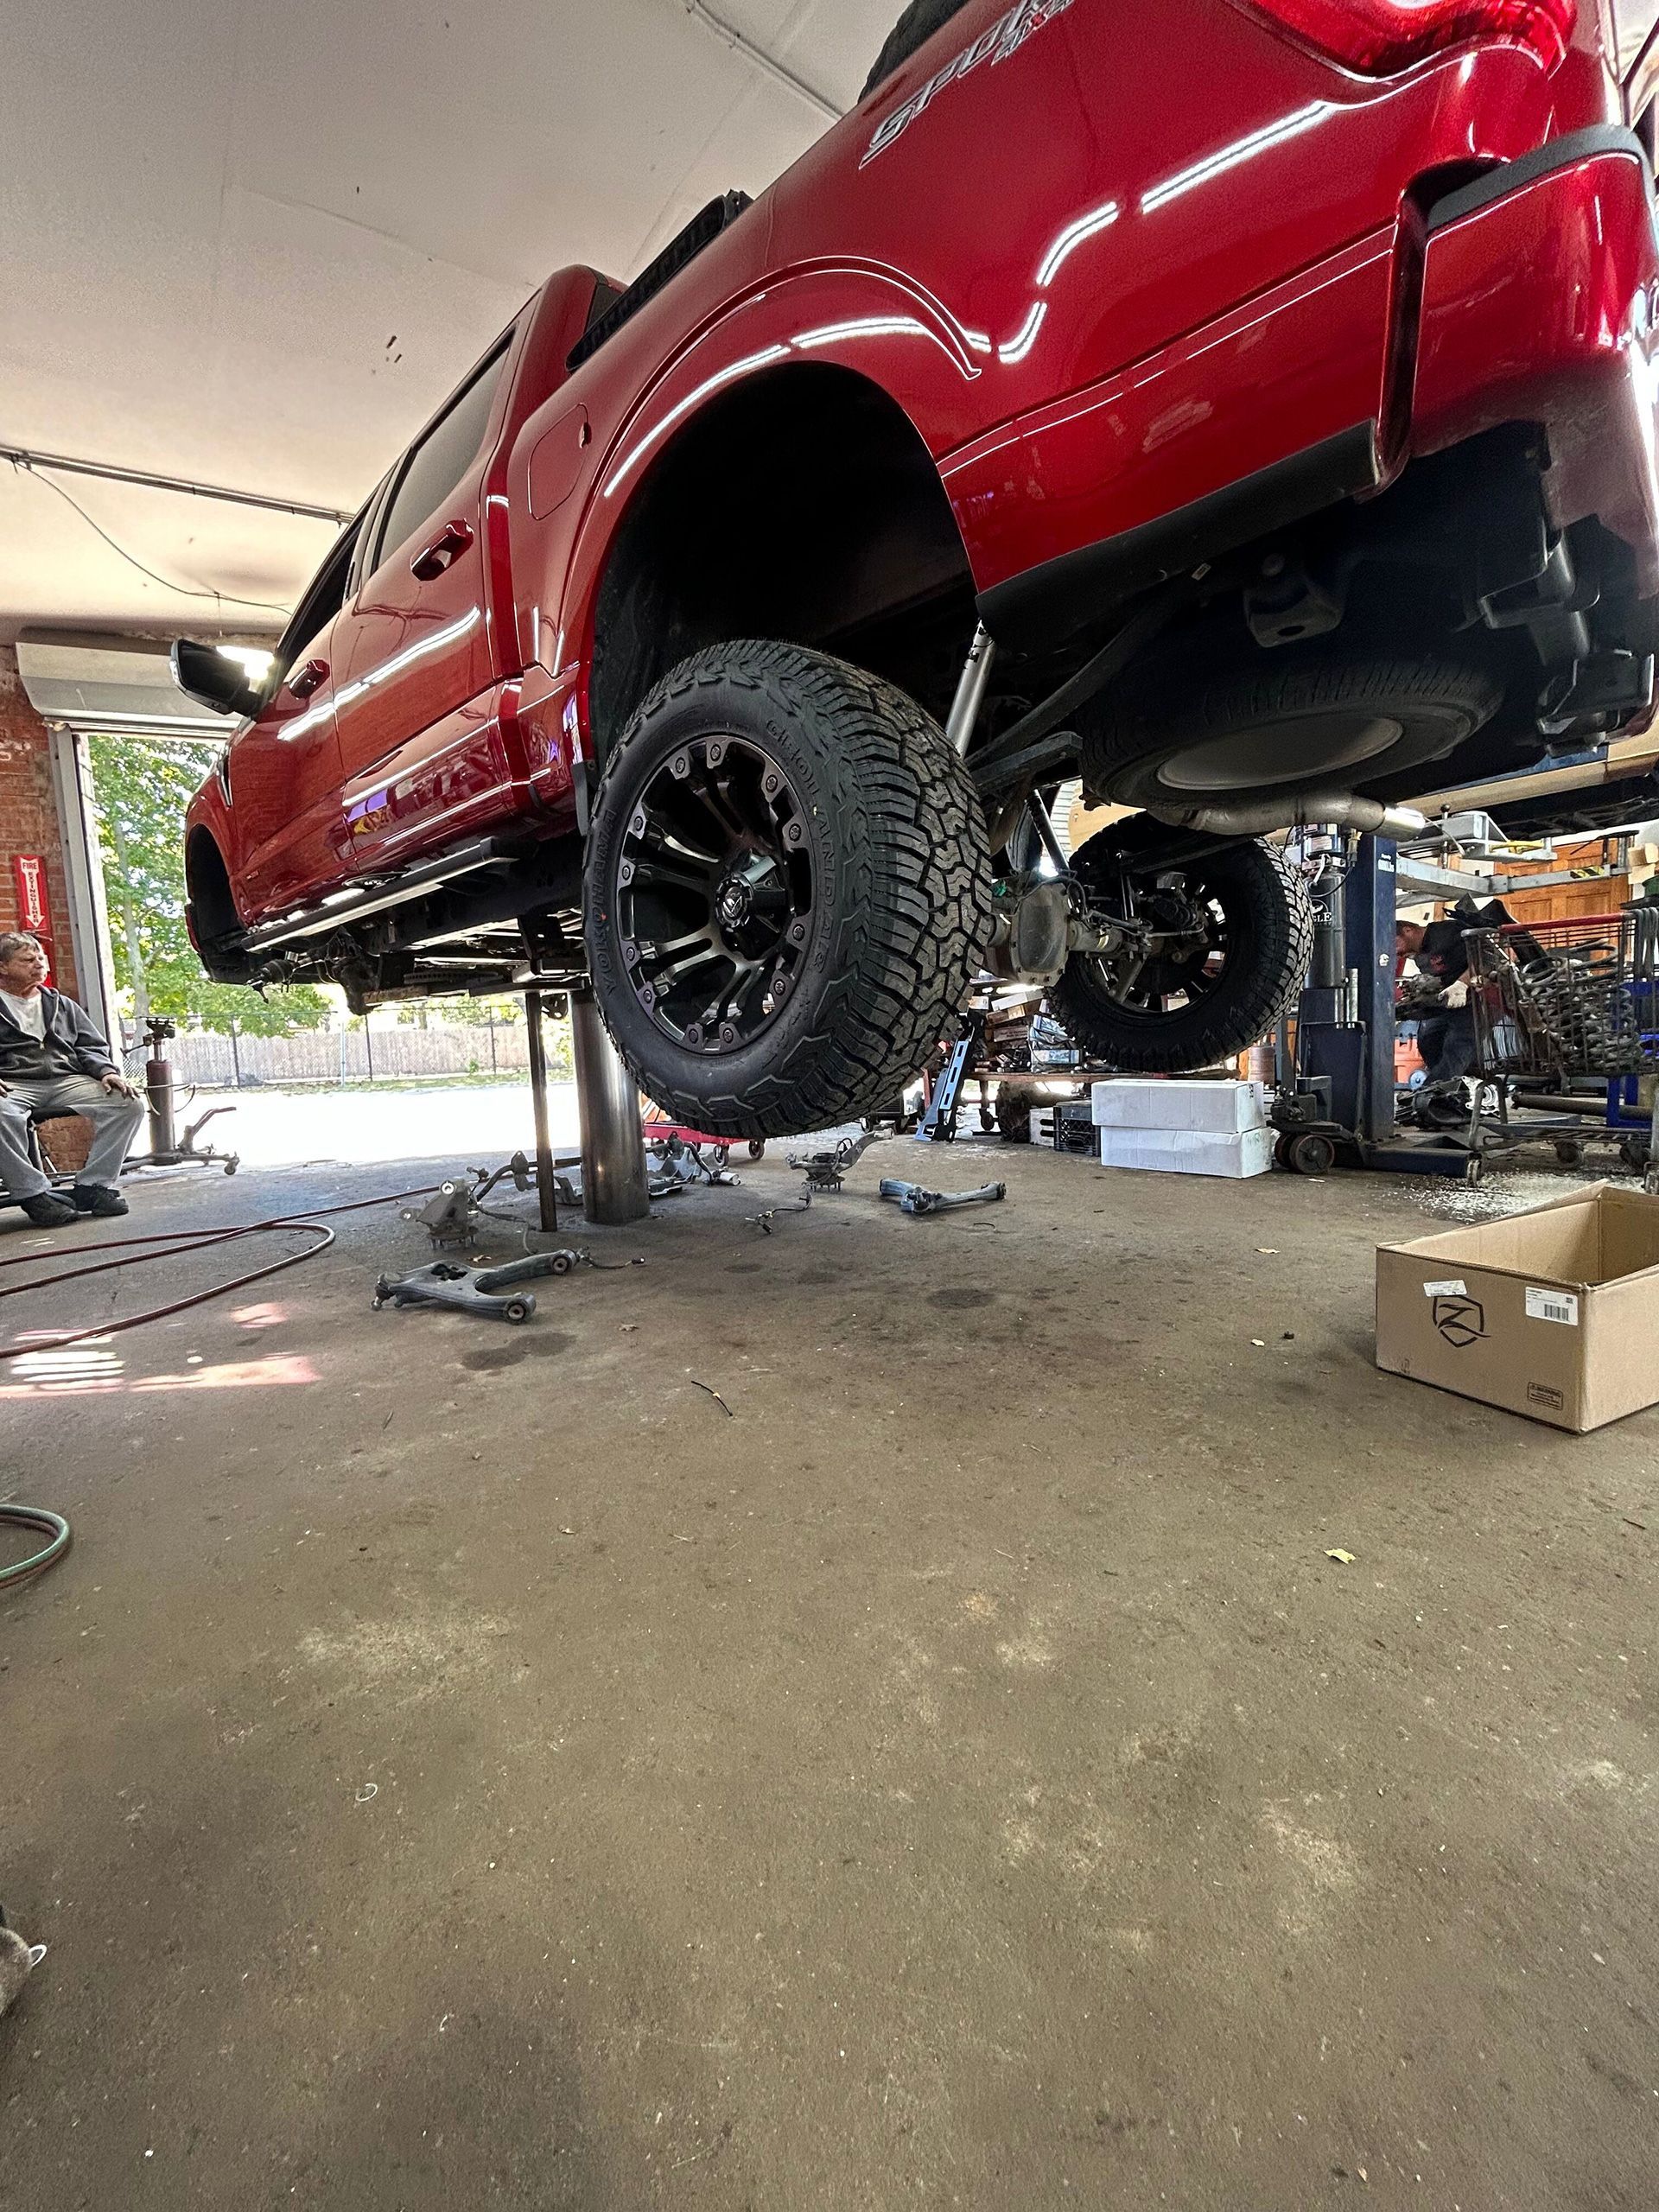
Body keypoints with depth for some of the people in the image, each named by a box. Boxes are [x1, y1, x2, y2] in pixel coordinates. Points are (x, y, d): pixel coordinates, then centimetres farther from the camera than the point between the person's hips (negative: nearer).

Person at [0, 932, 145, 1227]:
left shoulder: (63, 1006, 27)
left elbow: (90, 1047, 22)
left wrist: (107, 1071, -2)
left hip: (67, 1080, 4)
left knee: (129, 1104, -22)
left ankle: (93, 1185, -17)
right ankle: (33, 1192, -26)